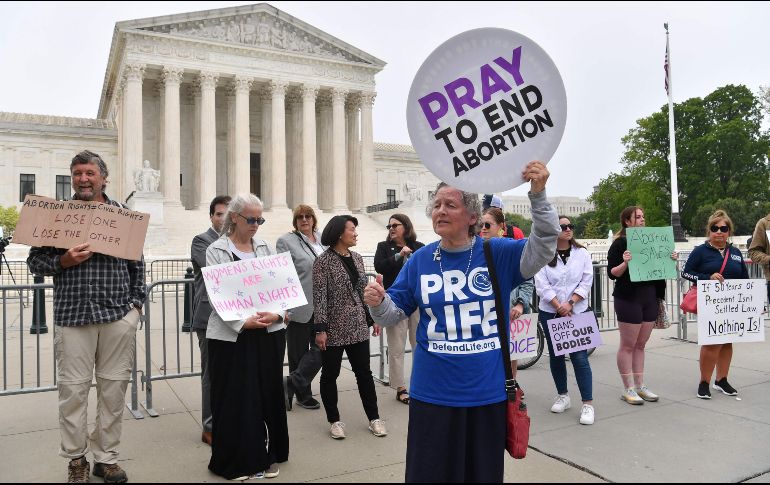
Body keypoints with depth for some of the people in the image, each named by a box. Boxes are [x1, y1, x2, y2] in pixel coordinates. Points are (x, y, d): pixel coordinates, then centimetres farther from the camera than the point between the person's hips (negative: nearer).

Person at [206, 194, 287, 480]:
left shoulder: (266, 248, 10)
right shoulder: (216, 250, -1)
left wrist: (277, 314, -12)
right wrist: (243, 322, -19)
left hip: (269, 333, 3)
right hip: (232, 336, -3)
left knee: (268, 393, 9)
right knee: (235, 398, 4)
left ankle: (266, 456, 24)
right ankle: (236, 461, 19)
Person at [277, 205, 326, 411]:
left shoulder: (323, 239, 11)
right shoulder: (286, 241, -4)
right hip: (299, 308, -5)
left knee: (321, 349, 0)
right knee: (299, 353, 8)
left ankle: (292, 383, 15)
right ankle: (303, 394, 22)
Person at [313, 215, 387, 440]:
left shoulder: (357, 258, 8)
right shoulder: (323, 261, -10)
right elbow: (319, 297, -13)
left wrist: (373, 318, 12)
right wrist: (320, 329, -16)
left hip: (358, 327, 5)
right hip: (334, 329, -5)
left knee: (364, 372, 9)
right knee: (330, 374, 8)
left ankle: (374, 418, 20)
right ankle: (334, 420, 22)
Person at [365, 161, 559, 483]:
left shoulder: (498, 252, -5)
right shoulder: (420, 260, 0)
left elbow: (544, 248, -19)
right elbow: (395, 314, 5)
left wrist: (538, 194, -31)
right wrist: (379, 303, -19)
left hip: (488, 392, 0)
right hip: (432, 393, 1)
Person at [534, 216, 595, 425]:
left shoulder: (582, 253, 3)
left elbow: (587, 282, -2)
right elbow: (541, 285, -8)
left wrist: (570, 303, -13)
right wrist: (558, 306, -14)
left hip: (577, 312, -1)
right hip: (550, 313, 1)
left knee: (579, 357, -5)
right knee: (556, 356, 12)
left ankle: (588, 404, 1)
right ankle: (562, 396, 28)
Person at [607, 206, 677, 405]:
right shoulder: (620, 243, -7)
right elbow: (612, 273, -11)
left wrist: (670, 260, 2)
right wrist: (625, 263, -28)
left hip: (650, 297, 6)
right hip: (629, 298, -6)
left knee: (641, 344, 12)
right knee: (628, 345, 0)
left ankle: (640, 386, 20)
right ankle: (628, 389, 7)